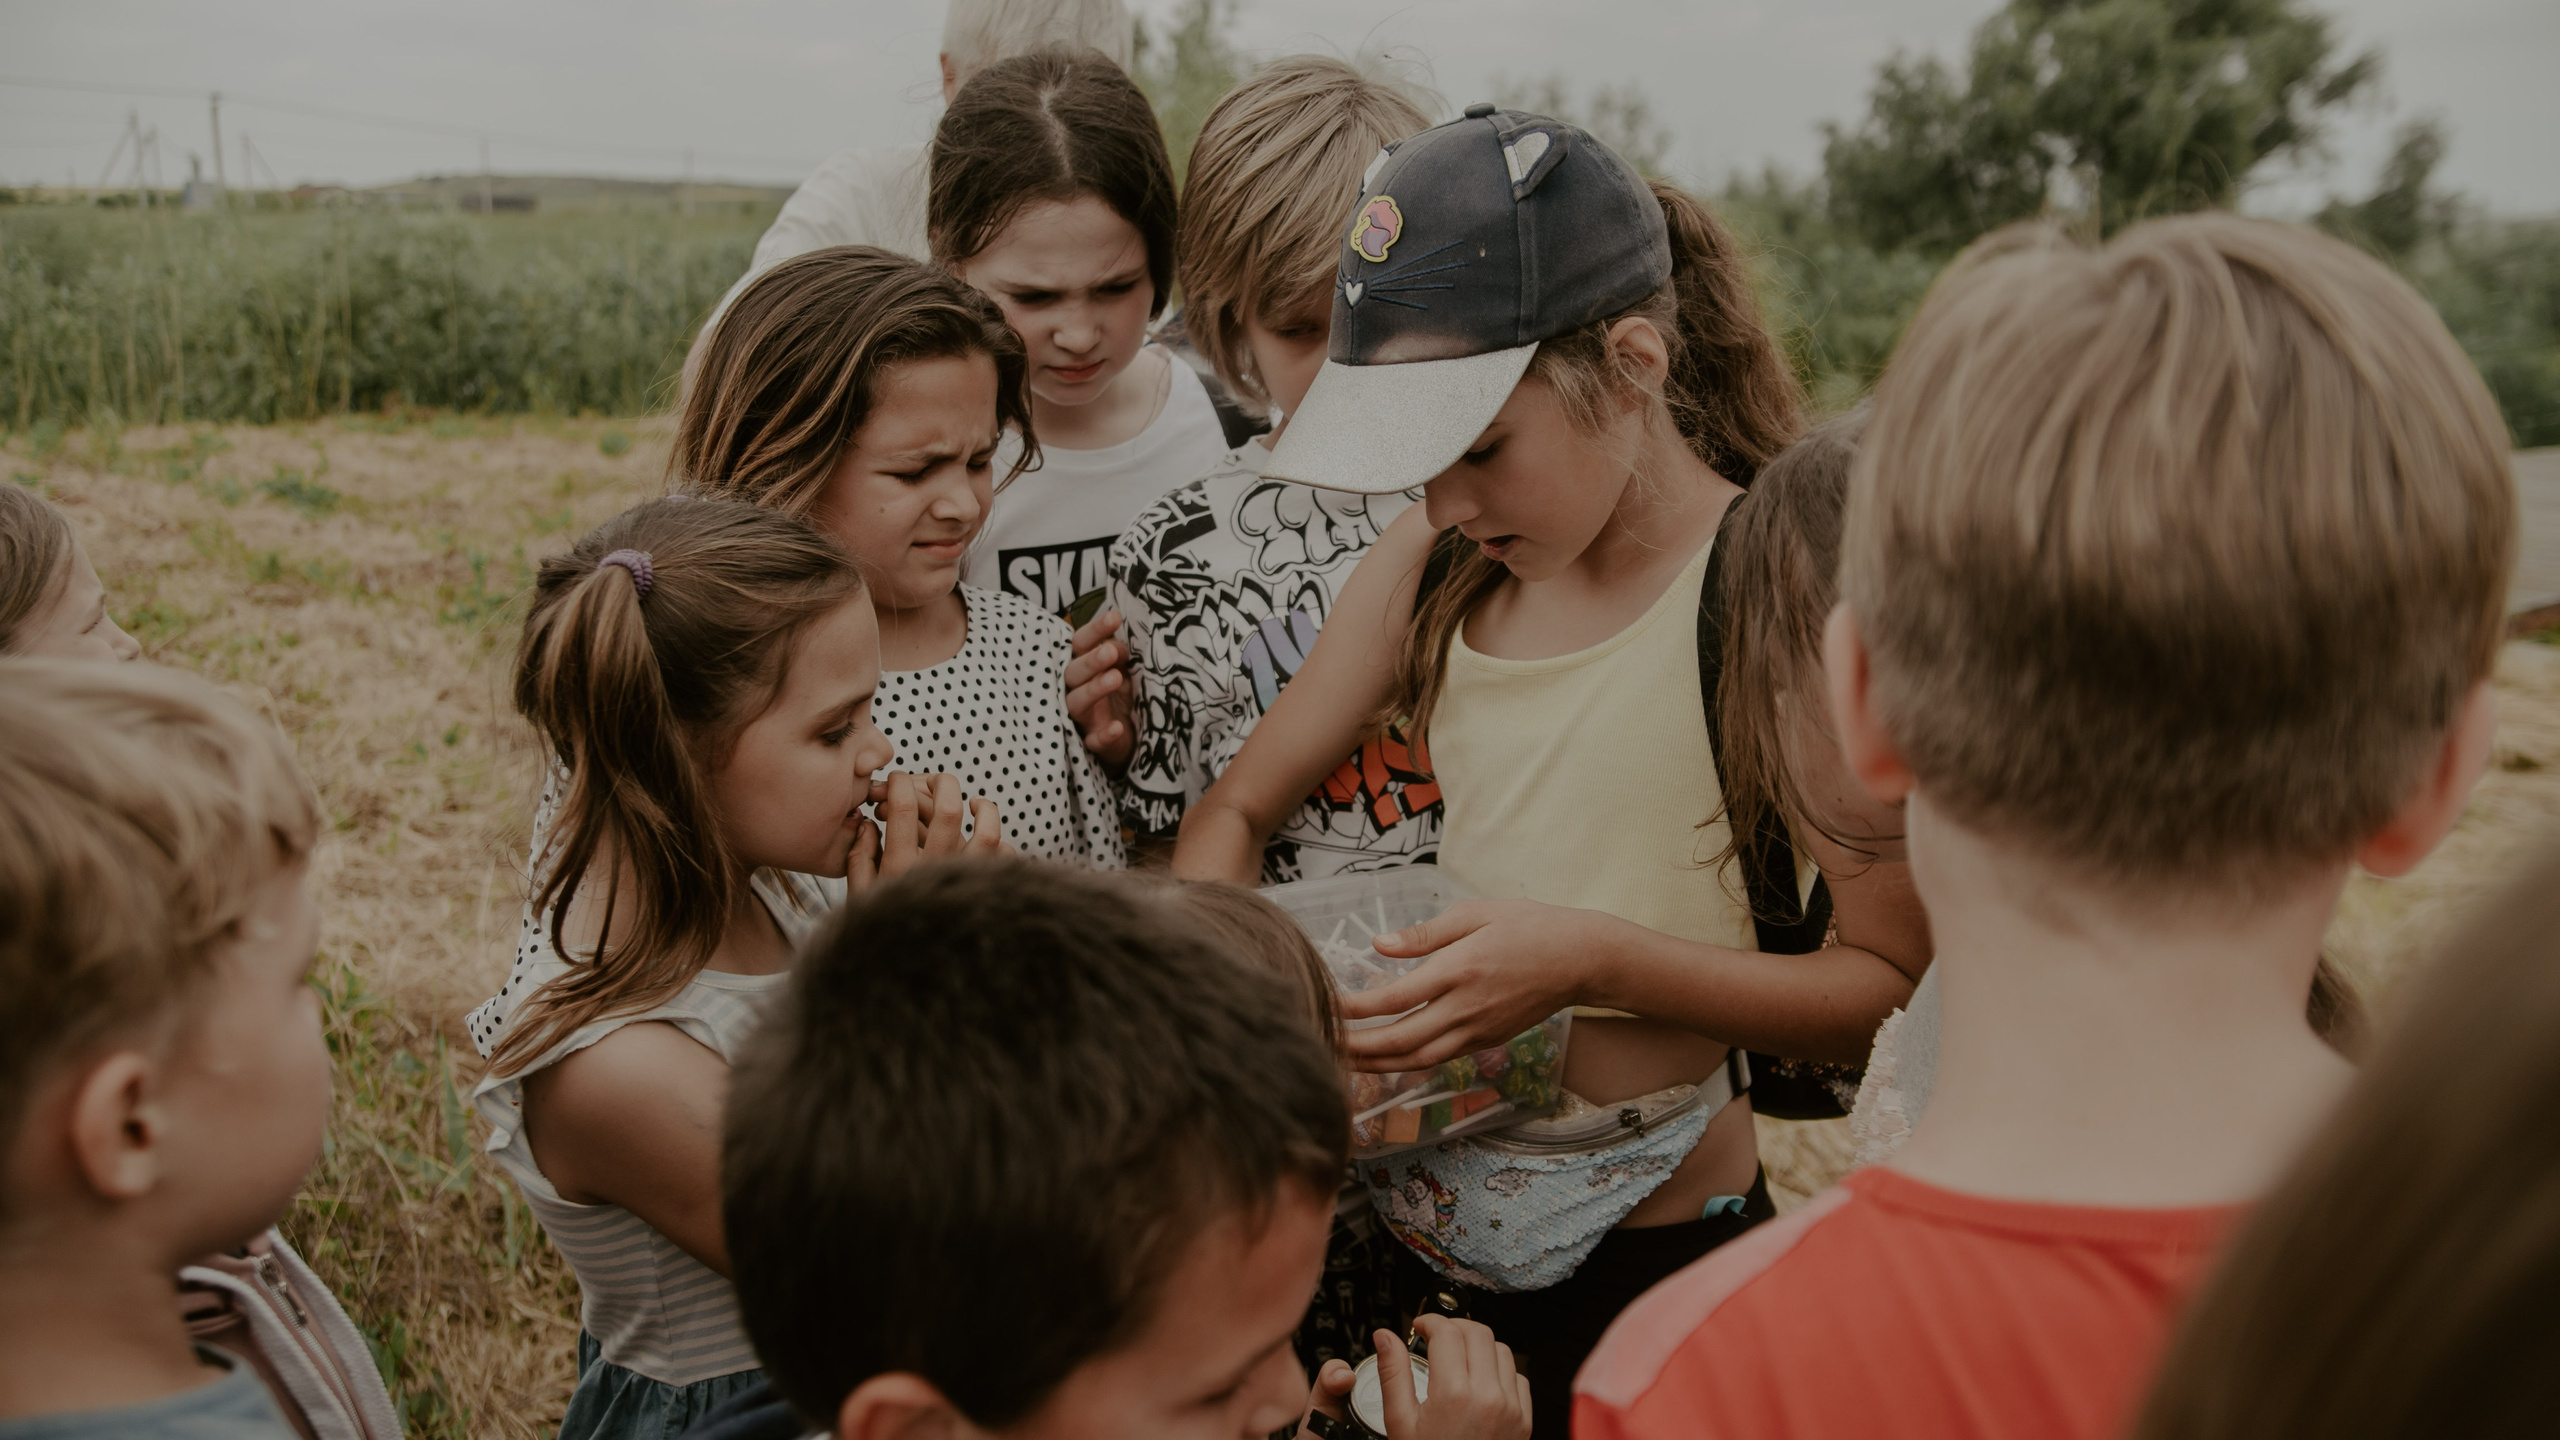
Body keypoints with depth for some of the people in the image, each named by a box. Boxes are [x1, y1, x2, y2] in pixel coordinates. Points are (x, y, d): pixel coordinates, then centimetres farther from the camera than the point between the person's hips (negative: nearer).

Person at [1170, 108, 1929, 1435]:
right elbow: (1235, 810, 11)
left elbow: (1895, 988, -16)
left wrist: (1597, 958, -27)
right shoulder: (1432, 569, 2)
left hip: (1661, 1261, -5)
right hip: (1431, 1230, 6)